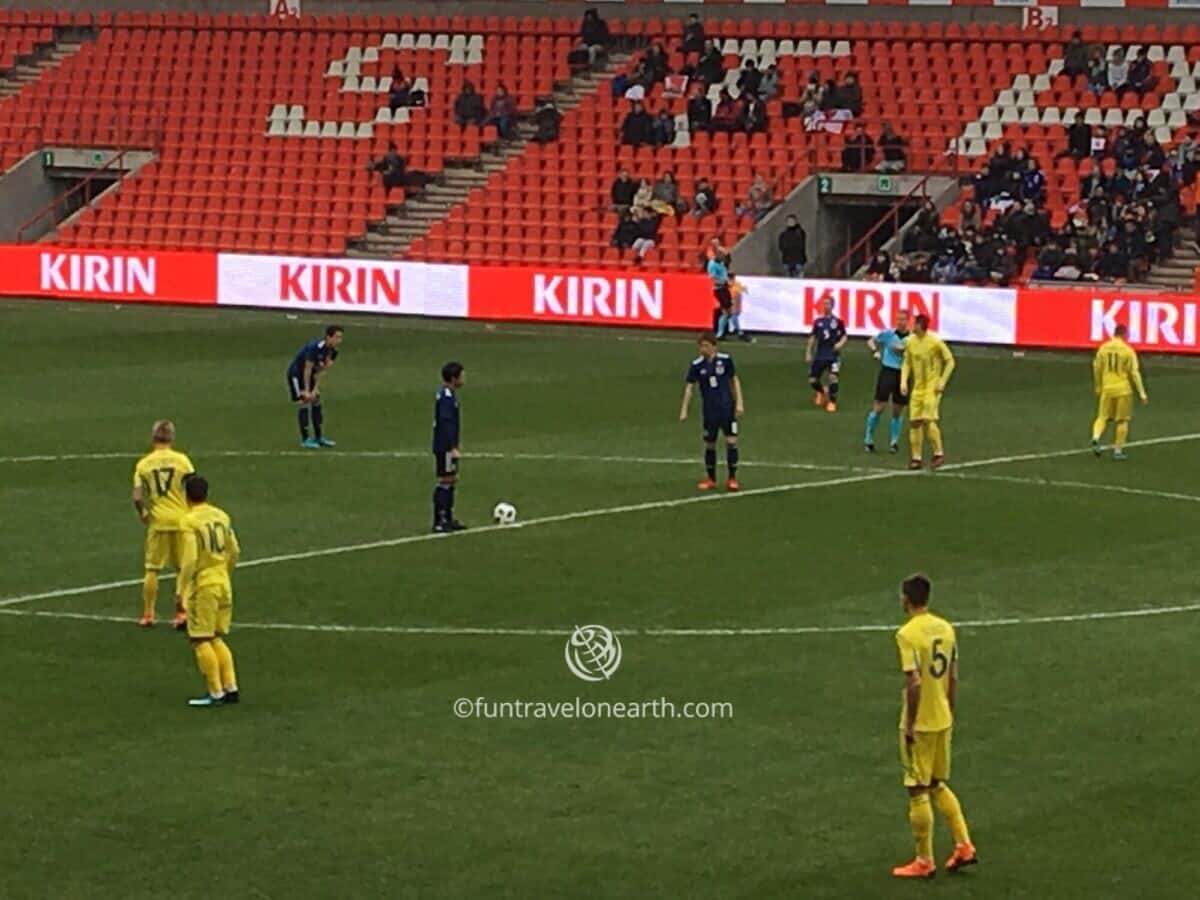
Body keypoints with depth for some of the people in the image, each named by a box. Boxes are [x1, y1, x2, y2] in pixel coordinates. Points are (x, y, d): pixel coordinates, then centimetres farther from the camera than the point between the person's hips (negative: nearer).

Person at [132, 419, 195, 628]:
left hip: (157, 522, 0)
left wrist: (142, 515, 12)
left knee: (152, 569, 10)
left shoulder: (143, 464, -1)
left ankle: (148, 614, 11)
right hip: (181, 520, 0)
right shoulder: (182, 460, -3)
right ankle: (182, 613, 10)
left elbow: (137, 498, -7)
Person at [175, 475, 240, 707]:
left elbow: (190, 560, -18)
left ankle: (215, 693, -1)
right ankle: (231, 688, 12)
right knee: (216, 639, 17)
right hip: (223, 583, 7)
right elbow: (235, 552, 13)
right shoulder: (222, 516, 7)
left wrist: (181, 590, -11)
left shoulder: (190, 521, -14)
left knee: (200, 640, 0)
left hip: (203, 585, -7)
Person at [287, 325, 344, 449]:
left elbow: (320, 370, -3)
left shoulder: (333, 351, -8)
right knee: (305, 403, -12)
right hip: (296, 373, -8)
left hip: (309, 375, 8)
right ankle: (305, 440, -8)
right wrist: (306, 391, -23)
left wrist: (315, 389, -9)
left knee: (316, 402, 7)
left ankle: (318, 437, 15)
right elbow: (307, 370, -27)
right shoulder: (315, 348, -32)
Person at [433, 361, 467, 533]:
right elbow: (446, 424, -24)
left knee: (452, 480, 14)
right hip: (444, 447, -10)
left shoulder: (448, 394, 12)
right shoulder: (446, 397, -19)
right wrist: (453, 448, -24)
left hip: (448, 446, 10)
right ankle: (439, 522, -3)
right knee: (445, 482, -6)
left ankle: (448, 519, 19)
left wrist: (455, 445, 25)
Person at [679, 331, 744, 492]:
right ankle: (710, 479, 21)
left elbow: (734, 380, 5)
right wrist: (684, 410, -8)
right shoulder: (696, 365, -5)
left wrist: (739, 403, 0)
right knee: (710, 444, 7)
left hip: (727, 408, -1)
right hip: (709, 411, 1)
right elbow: (689, 387, -2)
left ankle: (732, 478, 4)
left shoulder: (725, 360, -5)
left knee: (731, 441, -6)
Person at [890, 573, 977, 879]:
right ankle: (964, 846, 18)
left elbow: (914, 683, -23)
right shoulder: (945, 629, 4)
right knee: (938, 786, 22)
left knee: (918, 792, 4)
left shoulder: (907, 634, -18)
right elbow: (953, 678, 10)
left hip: (920, 724, -7)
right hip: (943, 721, 7)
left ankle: (924, 862, 10)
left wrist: (909, 725, -16)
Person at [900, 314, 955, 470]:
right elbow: (907, 363, 13)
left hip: (932, 387, -6)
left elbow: (950, 361, -5)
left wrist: (942, 382, -11)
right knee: (914, 422, 2)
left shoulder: (935, 342, -14)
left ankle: (939, 453, 0)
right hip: (917, 387, 6)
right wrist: (904, 381, -1)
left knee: (928, 419, -15)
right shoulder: (910, 342, 2)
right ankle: (917, 458, 9)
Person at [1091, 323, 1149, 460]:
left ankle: (1096, 438, -15)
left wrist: (1098, 388, 23)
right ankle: (1118, 450, 10)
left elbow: (1097, 369, 9)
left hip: (1107, 389, 3)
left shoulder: (1103, 348, 1)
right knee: (1122, 420, 8)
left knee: (1103, 417, 11)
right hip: (1123, 390, -3)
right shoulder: (1128, 351, -10)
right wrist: (1142, 393, -3)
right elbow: (1134, 373, -9)